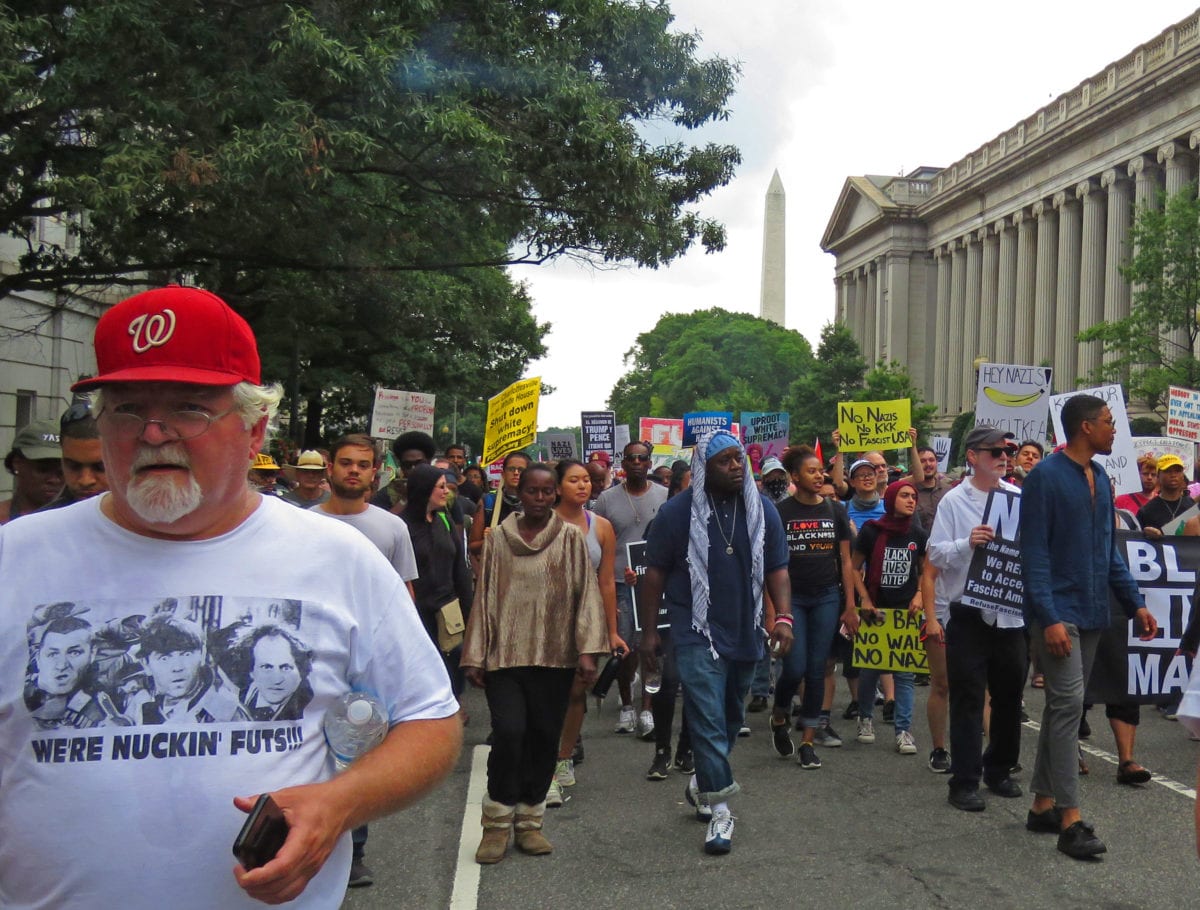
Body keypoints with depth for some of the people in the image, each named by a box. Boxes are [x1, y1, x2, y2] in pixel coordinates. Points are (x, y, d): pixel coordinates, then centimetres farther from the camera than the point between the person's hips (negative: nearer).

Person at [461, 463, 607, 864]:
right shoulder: (498, 538, 6)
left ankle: (529, 819, 21)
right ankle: (498, 821, 3)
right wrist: (475, 657, 5)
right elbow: (484, 597, 8)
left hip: (554, 656, 1)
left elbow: (586, 594, 1)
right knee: (508, 731, -13)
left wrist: (587, 650, -8)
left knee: (544, 737, 5)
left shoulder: (571, 538, 3)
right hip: (505, 654, 0)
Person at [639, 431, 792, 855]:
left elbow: (777, 569, 6)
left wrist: (783, 616, -8)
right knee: (708, 720, -9)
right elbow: (655, 573, -2)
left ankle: (703, 784, 38)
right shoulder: (678, 512, -7)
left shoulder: (762, 510, 3)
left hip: (745, 633, 5)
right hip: (697, 633, -4)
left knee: (731, 718, 17)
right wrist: (649, 631, -2)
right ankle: (719, 809, -1)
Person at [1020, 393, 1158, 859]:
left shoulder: (1100, 479, 13)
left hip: (1092, 613, 8)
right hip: (1057, 614, -8)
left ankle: (1043, 804, 21)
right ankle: (1070, 820, -7)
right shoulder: (1046, 477, -10)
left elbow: (1109, 550, 19)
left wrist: (1135, 603, 12)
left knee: (1063, 706, 12)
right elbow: (1034, 553, -14)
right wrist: (1049, 618, -20)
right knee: (1069, 703, -10)